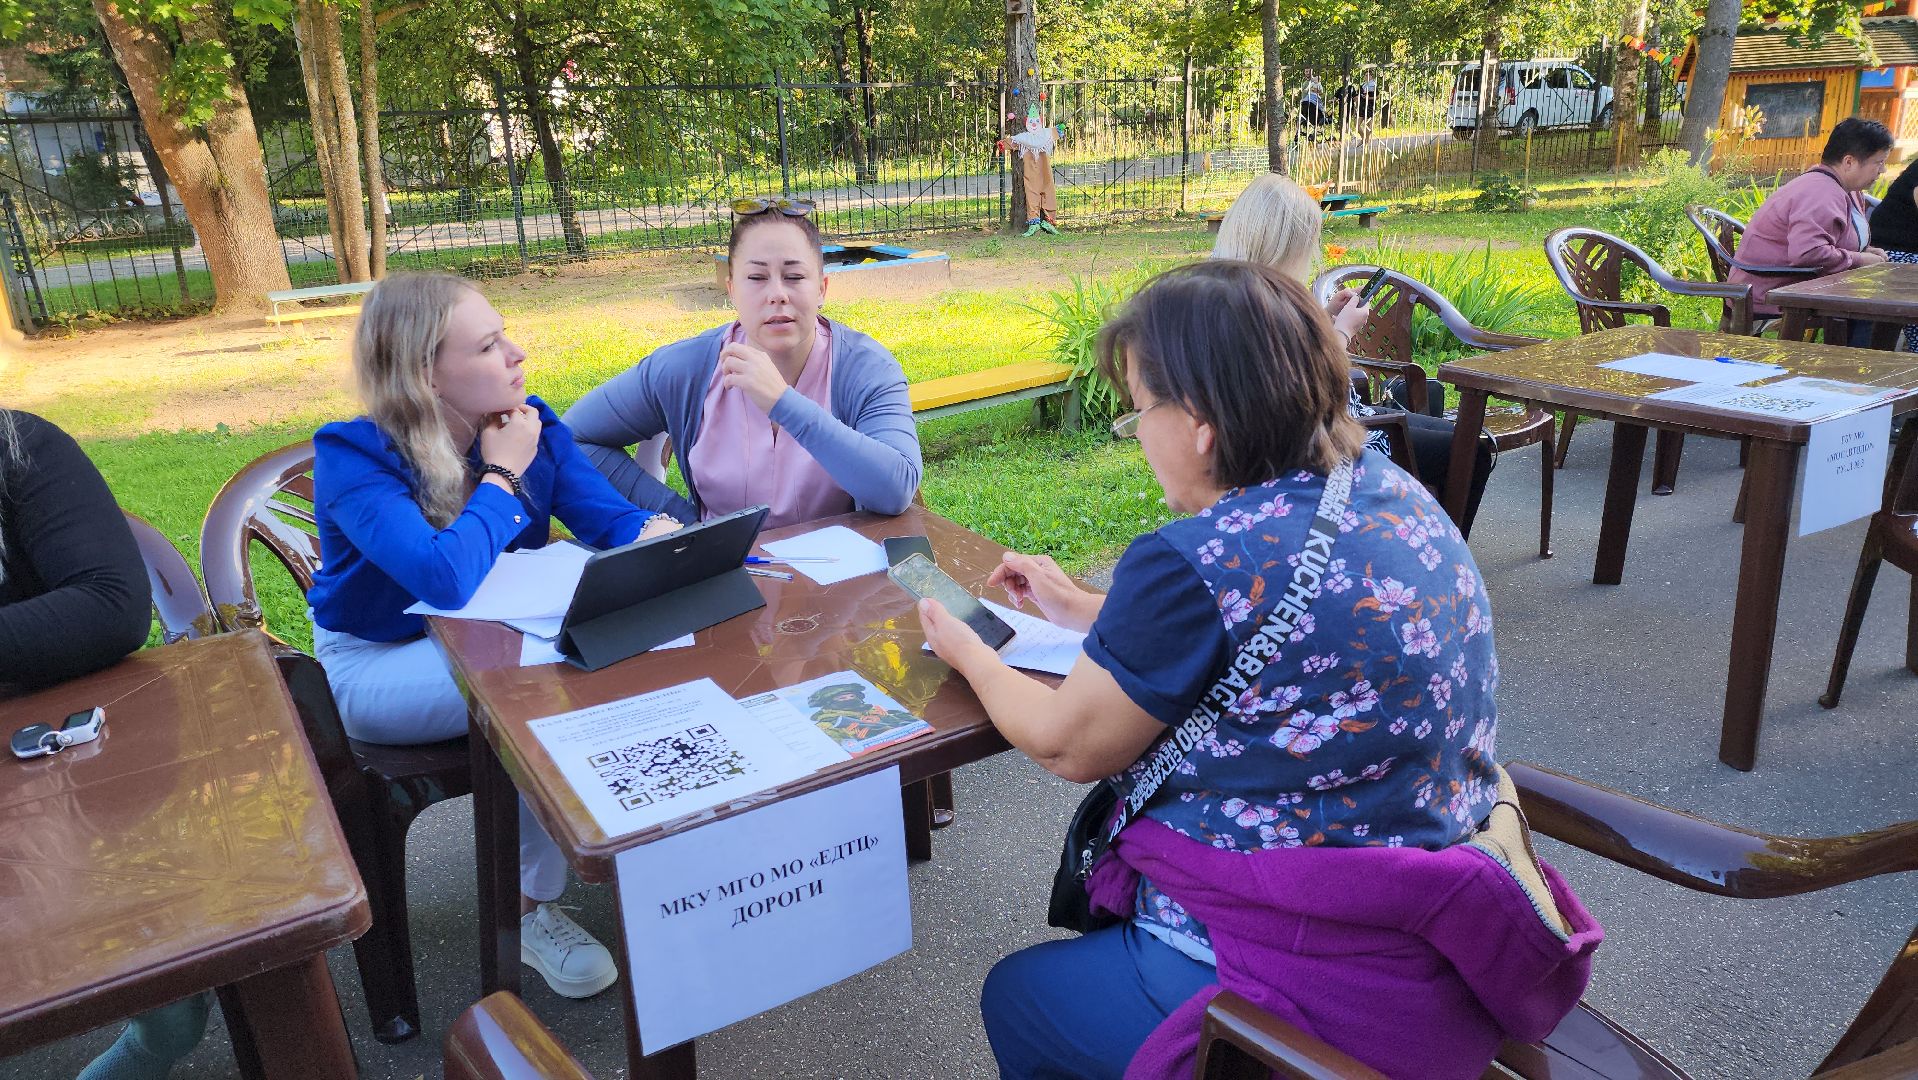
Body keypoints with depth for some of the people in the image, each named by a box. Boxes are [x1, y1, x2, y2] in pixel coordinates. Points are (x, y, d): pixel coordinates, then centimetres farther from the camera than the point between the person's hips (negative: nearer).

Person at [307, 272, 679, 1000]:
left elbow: (610, 516, -10)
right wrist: (503, 475, -24)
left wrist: (657, 533, -33)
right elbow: (447, 578, -37)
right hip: (380, 665, -5)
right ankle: (527, 906, -12)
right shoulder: (354, 456, -23)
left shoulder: (529, 424, -6)